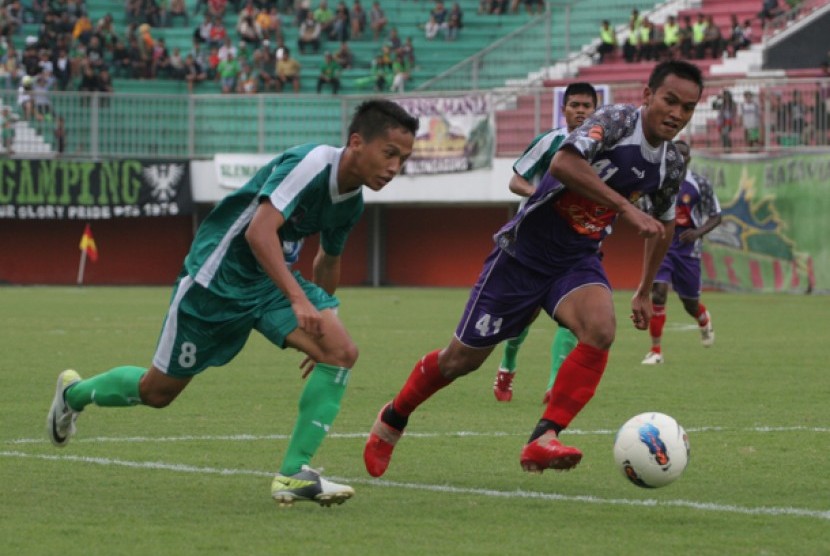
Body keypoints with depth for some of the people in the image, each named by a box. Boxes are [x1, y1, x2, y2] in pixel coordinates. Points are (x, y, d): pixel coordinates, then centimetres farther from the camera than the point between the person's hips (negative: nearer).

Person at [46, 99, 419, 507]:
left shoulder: (352, 202, 0)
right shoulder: (309, 164, -27)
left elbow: (328, 260, 20)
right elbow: (259, 232, -38)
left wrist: (322, 318, 29)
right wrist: (299, 299, -45)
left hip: (271, 279, 7)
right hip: (216, 277, -7)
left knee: (341, 352, -17)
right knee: (156, 391, 7)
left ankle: (293, 475, -13)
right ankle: (74, 392, 39)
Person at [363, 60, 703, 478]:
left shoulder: (671, 165, 1)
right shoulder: (617, 121, -20)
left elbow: (663, 225, 22)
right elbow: (563, 163, -39)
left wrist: (644, 292, 26)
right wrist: (625, 207, -39)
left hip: (578, 260, 5)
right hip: (525, 251, -5)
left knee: (600, 330, -28)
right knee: (464, 358, 5)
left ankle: (543, 440, -27)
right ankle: (393, 419, 32)